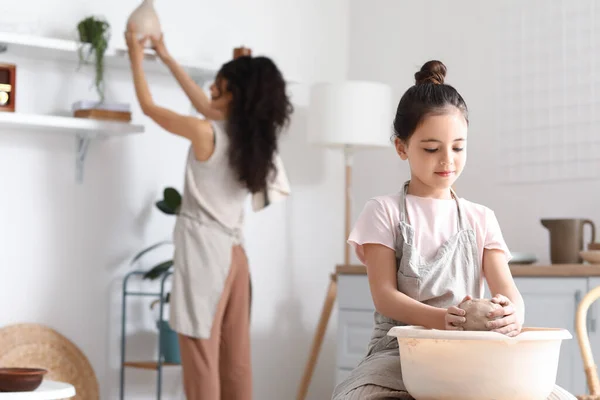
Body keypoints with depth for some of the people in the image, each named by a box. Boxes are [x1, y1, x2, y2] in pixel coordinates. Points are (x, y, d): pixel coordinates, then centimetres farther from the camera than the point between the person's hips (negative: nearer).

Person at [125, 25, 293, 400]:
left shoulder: (206, 132, -13)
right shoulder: (249, 133, 7)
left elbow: (150, 107, 1)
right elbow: (205, 105, 23)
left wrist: (137, 56, 14)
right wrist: (166, 57, 30)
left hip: (204, 250, -7)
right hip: (234, 252, 7)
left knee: (202, 357, -6)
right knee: (236, 358, 8)